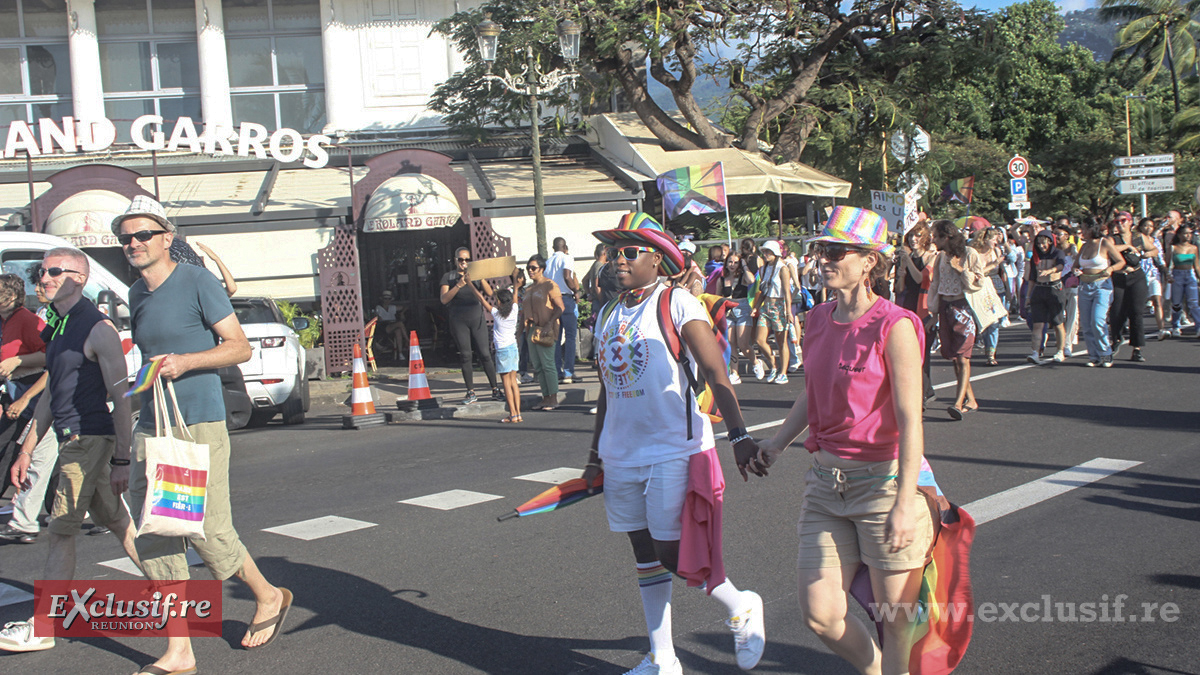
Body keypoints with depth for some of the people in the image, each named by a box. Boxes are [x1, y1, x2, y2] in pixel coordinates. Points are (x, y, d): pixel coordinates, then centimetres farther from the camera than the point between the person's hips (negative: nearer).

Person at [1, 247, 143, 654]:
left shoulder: (97, 329, -12)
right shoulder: (57, 329, 16)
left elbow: (120, 398, -15)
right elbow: (51, 394, 22)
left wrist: (121, 460, -18)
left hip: (90, 440, -9)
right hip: (73, 440, 9)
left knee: (62, 530, -5)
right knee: (114, 521, 14)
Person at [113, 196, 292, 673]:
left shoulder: (196, 283, -7)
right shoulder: (137, 295, 15)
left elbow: (240, 347, -9)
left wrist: (186, 361, -21)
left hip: (200, 426, -7)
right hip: (151, 428, 7)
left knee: (207, 532, -6)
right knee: (155, 540, 3)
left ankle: (269, 598, 22)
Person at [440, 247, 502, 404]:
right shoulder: (448, 277, 4)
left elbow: (489, 293, -1)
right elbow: (444, 299, -9)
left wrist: (481, 278, -17)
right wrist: (459, 285, -22)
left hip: (477, 319, 1)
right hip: (459, 321, -1)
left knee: (485, 354, -3)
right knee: (466, 356, 0)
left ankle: (495, 390, 4)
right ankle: (471, 393, 7)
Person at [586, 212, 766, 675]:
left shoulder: (678, 304, -10)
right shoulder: (608, 314, 10)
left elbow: (716, 373, -16)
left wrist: (738, 435, -27)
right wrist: (595, 457, 21)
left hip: (673, 451, -7)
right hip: (622, 454, 7)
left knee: (672, 554, -6)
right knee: (645, 554, 12)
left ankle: (742, 609, 22)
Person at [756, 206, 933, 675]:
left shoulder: (894, 327, -13)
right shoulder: (819, 320, 8)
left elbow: (909, 419, -16)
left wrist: (906, 502, -20)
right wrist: (778, 442, 13)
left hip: (882, 479, -6)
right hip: (826, 481, 6)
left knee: (895, 618, 5)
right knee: (819, 614, 6)